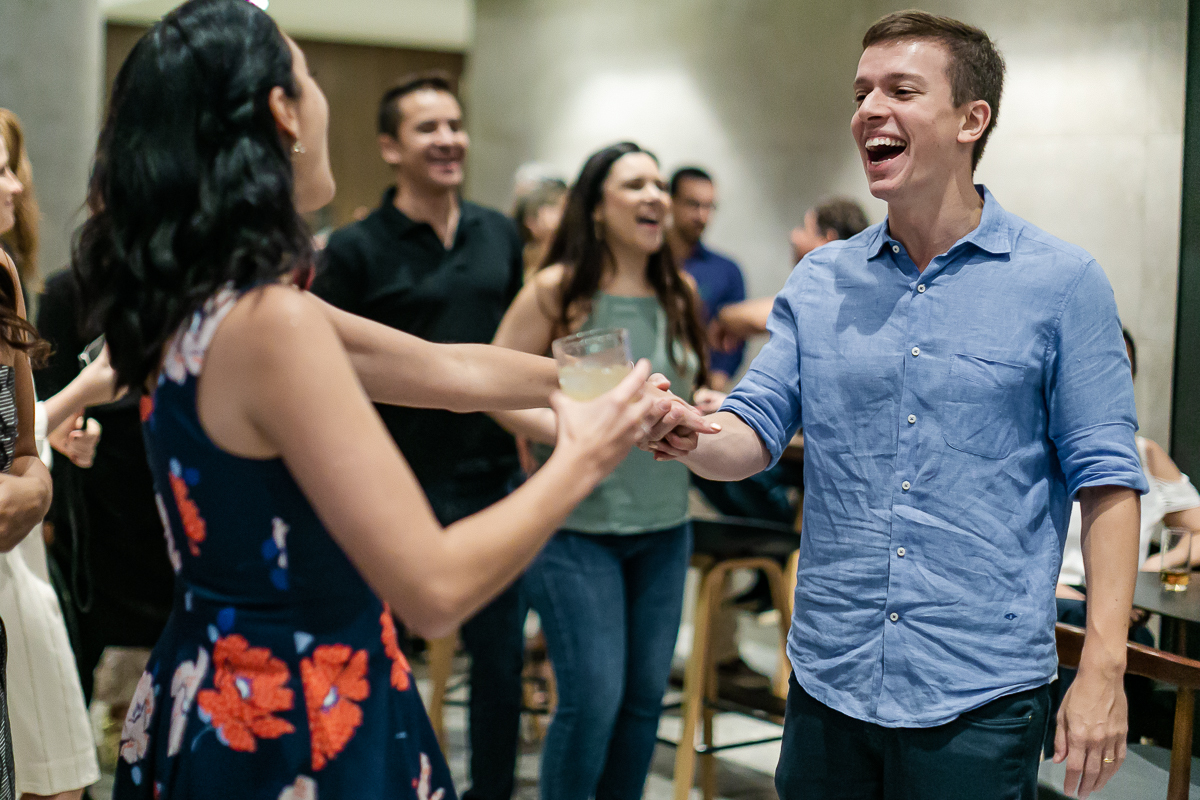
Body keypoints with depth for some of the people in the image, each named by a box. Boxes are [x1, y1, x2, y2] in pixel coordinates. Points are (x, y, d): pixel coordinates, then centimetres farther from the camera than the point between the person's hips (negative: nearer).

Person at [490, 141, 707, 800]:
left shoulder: (679, 294, 7)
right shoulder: (557, 290, -7)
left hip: (663, 525, 5)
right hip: (578, 525, -5)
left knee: (646, 694, 10)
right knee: (593, 698, -5)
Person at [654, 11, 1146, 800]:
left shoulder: (1063, 282, -5)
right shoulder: (818, 281, 6)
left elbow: (1105, 479, -5)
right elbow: (754, 433, 2)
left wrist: (1103, 670, -12)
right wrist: (687, 436, -21)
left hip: (979, 697, -3)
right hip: (828, 680, 4)